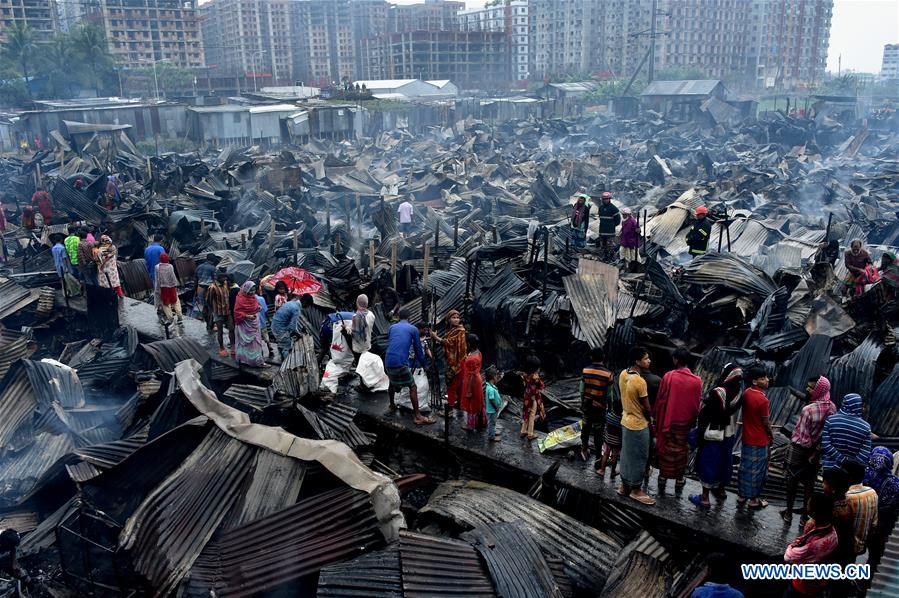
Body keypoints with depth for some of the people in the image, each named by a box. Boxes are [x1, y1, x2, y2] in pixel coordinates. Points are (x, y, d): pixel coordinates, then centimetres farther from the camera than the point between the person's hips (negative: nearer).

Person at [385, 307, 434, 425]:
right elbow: (418, 349, 12)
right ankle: (418, 416, -2)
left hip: (388, 361, 5)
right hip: (401, 362, -5)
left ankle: (392, 406, 46)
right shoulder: (413, 329, 6)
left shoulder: (391, 328, 17)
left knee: (392, 383, 30)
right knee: (412, 387, 2)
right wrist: (424, 364, 26)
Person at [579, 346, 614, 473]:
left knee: (586, 427, 22)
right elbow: (609, 394, -11)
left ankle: (584, 449, 40)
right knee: (598, 432, 6)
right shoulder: (608, 374, -19)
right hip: (600, 407, -3)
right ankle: (598, 460, 13)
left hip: (587, 405, 3)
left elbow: (582, 390, 0)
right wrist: (609, 409, 4)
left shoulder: (585, 371, -9)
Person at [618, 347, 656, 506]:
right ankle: (636, 490, 20)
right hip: (639, 425, -8)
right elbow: (646, 407, -16)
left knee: (626, 455, 19)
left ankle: (624, 485, 31)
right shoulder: (640, 382, -27)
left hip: (626, 421, 8)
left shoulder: (623, 374, -3)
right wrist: (650, 420, 3)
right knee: (639, 458, 7)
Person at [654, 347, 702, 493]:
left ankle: (662, 479, 23)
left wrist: (656, 416, 5)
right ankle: (679, 481, 25)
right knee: (682, 452, 15)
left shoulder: (668, 377, -15)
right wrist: (693, 422, 13)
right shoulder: (696, 381, -10)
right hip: (685, 423, 1)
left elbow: (660, 400, -9)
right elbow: (696, 405, -1)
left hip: (668, 421, -1)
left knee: (665, 450, 13)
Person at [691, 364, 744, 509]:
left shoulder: (716, 393, -26)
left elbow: (704, 415, -20)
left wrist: (699, 436, -10)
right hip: (729, 434, 7)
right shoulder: (739, 393, -5)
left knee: (707, 463, 5)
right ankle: (721, 490, 39)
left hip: (713, 435, -7)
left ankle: (704, 498, 11)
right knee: (724, 461, 22)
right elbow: (734, 414, 5)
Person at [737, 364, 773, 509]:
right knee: (756, 470, 8)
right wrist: (771, 436, 3)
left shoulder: (746, 393, -2)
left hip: (747, 438, 7)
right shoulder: (762, 400, -25)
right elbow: (766, 422, -15)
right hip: (759, 441, -7)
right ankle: (754, 500, 21)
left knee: (745, 467, 17)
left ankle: (741, 495, 29)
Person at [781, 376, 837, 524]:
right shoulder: (832, 408, -8)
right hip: (816, 452, 5)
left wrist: (790, 447, -6)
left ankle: (789, 513, 27)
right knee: (809, 484, 16)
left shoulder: (808, 409, -29)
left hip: (799, 450, -5)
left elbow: (800, 435, -22)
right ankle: (805, 516, 27)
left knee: (792, 481, 13)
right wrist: (816, 451, 8)